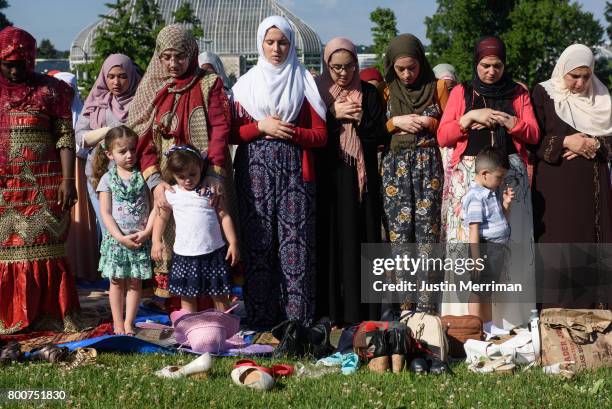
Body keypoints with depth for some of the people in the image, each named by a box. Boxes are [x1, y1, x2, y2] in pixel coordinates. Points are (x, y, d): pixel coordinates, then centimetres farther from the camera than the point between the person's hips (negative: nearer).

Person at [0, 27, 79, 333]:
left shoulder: (51, 89, 3)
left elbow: (66, 138, 0)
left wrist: (68, 179, -9)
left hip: (43, 186, -2)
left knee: (45, 248, 1)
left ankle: (53, 314, 8)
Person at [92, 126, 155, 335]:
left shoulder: (144, 176, -2)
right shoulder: (107, 179, -3)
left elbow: (154, 207, -2)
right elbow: (105, 213, -6)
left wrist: (146, 233, -13)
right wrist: (121, 237, -14)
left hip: (140, 239, 0)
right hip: (116, 239, 0)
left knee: (135, 282, 5)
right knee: (117, 282, 7)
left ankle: (129, 323, 14)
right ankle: (118, 323, 17)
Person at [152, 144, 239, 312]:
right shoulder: (171, 194, 3)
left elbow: (224, 216, 2)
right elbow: (162, 218, 12)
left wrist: (233, 243, -4)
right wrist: (156, 242, 0)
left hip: (214, 252, -1)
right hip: (185, 255, 1)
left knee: (219, 295, 7)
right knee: (187, 297, 6)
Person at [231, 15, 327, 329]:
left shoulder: (304, 83, 9)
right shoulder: (246, 84, 12)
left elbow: (320, 135, 3)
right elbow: (232, 133, 7)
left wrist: (289, 131, -11)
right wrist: (261, 127, -8)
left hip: (294, 172, -1)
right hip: (255, 172, 1)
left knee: (295, 241, -5)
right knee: (258, 242, -2)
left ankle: (298, 318, -1)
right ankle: (260, 316, 5)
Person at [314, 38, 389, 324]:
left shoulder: (368, 94, 9)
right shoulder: (316, 92, 6)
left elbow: (381, 136, 5)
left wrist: (361, 119, -10)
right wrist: (333, 115, -11)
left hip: (360, 179, 1)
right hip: (326, 178, -1)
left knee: (358, 241, -1)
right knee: (329, 241, -3)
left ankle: (359, 311, 4)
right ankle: (329, 312, 1)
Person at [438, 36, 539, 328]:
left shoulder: (518, 94, 15)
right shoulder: (461, 93, 11)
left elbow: (533, 134, 7)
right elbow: (442, 137, 4)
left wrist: (503, 120, -7)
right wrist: (471, 116, -8)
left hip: (510, 175, 1)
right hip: (468, 175, -1)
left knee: (510, 243, -7)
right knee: (467, 242, -9)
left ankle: (507, 316, -3)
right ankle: (467, 316, -6)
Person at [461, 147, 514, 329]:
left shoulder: (494, 193, 11)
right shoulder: (476, 197, -17)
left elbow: (502, 219, 24)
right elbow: (474, 229, -20)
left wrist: (506, 203, 5)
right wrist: (476, 259, -23)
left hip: (497, 248, 9)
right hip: (484, 248, -9)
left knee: (488, 290, 19)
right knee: (478, 292, 0)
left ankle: (487, 326, 30)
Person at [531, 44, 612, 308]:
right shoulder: (543, 94, 0)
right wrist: (565, 142, -17)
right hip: (556, 184, -4)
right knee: (558, 242, -6)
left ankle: (589, 304, 7)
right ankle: (556, 306, 0)